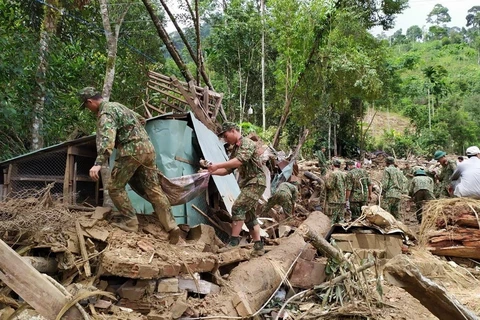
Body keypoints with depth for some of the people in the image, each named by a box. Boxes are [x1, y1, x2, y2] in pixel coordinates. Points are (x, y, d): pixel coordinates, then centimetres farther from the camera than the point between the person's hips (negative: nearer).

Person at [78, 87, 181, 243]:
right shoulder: (117, 105, 23)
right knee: (154, 188, 7)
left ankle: (130, 222, 7)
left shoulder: (105, 113, -6)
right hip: (147, 147, 9)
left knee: (115, 187, 5)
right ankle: (171, 226, 4)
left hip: (131, 151, -9)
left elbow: (106, 138, -25)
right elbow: (141, 120, 35)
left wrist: (98, 163, -35)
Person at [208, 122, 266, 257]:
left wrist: (217, 165, -29)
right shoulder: (235, 149, 17)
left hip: (256, 182, -10)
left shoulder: (247, 143, -12)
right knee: (248, 214, 10)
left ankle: (234, 241, -13)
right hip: (247, 184, 10)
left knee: (238, 208, -18)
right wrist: (211, 172, 3)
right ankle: (258, 246, 14)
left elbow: (239, 161, -28)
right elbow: (228, 170, 18)